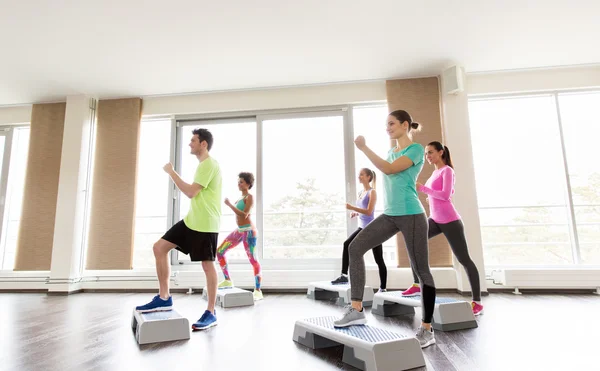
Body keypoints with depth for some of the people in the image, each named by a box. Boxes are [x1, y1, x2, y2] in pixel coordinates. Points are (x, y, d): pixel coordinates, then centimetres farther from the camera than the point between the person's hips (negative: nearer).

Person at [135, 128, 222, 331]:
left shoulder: (209, 164, -14)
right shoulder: (203, 164, 18)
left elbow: (191, 192, -20)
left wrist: (171, 172, -11)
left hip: (205, 224, -10)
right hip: (191, 220, 10)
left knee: (207, 265, -1)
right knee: (159, 247, 5)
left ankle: (211, 313, 12)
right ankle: (164, 298, 13)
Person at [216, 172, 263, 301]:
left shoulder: (249, 197, -7)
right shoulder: (241, 198, 17)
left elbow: (244, 215, -20)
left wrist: (230, 204, -19)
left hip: (248, 231, -9)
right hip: (239, 231, 9)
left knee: (253, 260, -7)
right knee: (219, 252, 6)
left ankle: (258, 291, -1)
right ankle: (228, 280, 18)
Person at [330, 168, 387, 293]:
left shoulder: (372, 192, -11)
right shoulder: (360, 193, 12)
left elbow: (369, 211, -22)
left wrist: (352, 208, -26)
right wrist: (355, 213, 2)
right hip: (362, 228, 7)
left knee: (379, 260, 1)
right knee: (347, 244, -13)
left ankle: (382, 288, 11)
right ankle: (344, 275, -7)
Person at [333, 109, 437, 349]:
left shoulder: (416, 149, -6)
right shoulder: (392, 152, 18)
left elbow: (389, 169, -20)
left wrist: (364, 148, -15)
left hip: (411, 215, -7)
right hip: (389, 215, 8)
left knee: (421, 270, 2)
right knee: (355, 248, -6)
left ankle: (426, 330, 15)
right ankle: (357, 309, -3)